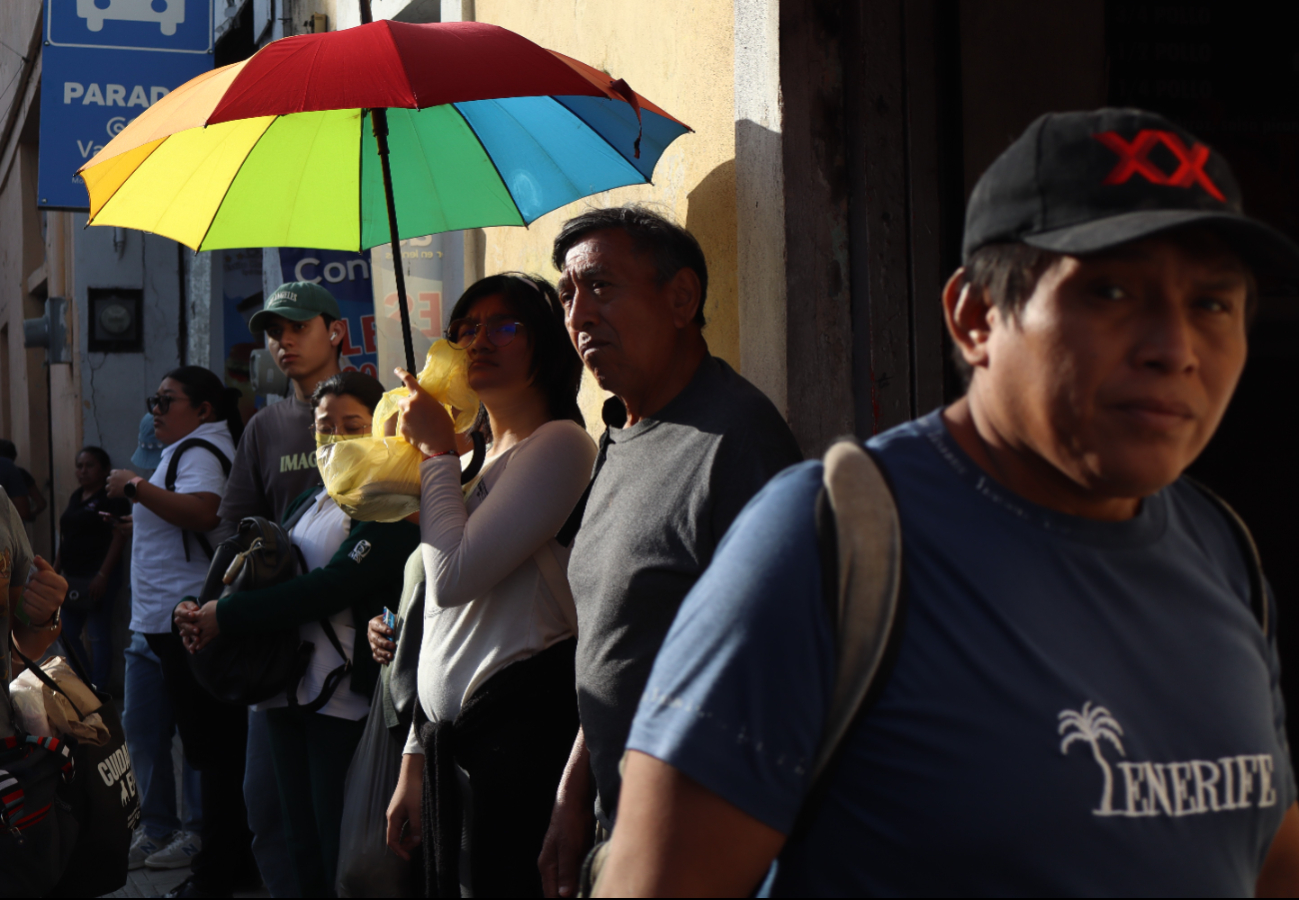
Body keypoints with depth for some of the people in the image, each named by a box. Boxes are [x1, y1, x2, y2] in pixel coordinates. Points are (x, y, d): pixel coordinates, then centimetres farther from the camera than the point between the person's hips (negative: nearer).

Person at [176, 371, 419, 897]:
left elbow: (334, 586, -18)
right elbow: (263, 572, 11)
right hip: (287, 690, 7)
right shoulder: (307, 502, 16)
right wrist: (201, 611, -10)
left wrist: (226, 616, -15)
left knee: (339, 850, -1)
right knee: (301, 842, 12)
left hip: (345, 696, -7)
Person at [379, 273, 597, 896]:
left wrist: (437, 451, -5)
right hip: (450, 739, 9)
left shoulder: (559, 443, -8)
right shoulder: (477, 463, 19)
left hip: (519, 732, -8)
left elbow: (454, 575, -18)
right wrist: (415, 761, 19)